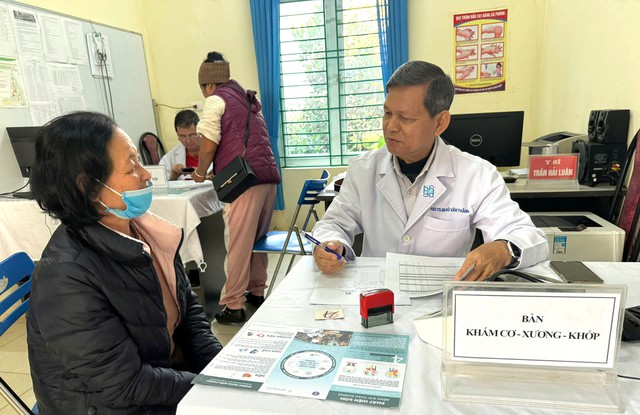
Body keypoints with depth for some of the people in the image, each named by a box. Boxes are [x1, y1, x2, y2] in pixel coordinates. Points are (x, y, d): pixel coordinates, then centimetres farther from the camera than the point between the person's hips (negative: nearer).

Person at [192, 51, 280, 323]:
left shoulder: (215, 100, 2)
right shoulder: (248, 99, 25)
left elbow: (209, 146, -6)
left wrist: (200, 173, 12)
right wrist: (216, 172, 31)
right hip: (268, 176, 8)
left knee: (238, 245, -3)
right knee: (258, 239, 16)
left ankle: (233, 306, 4)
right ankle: (257, 292, 27)